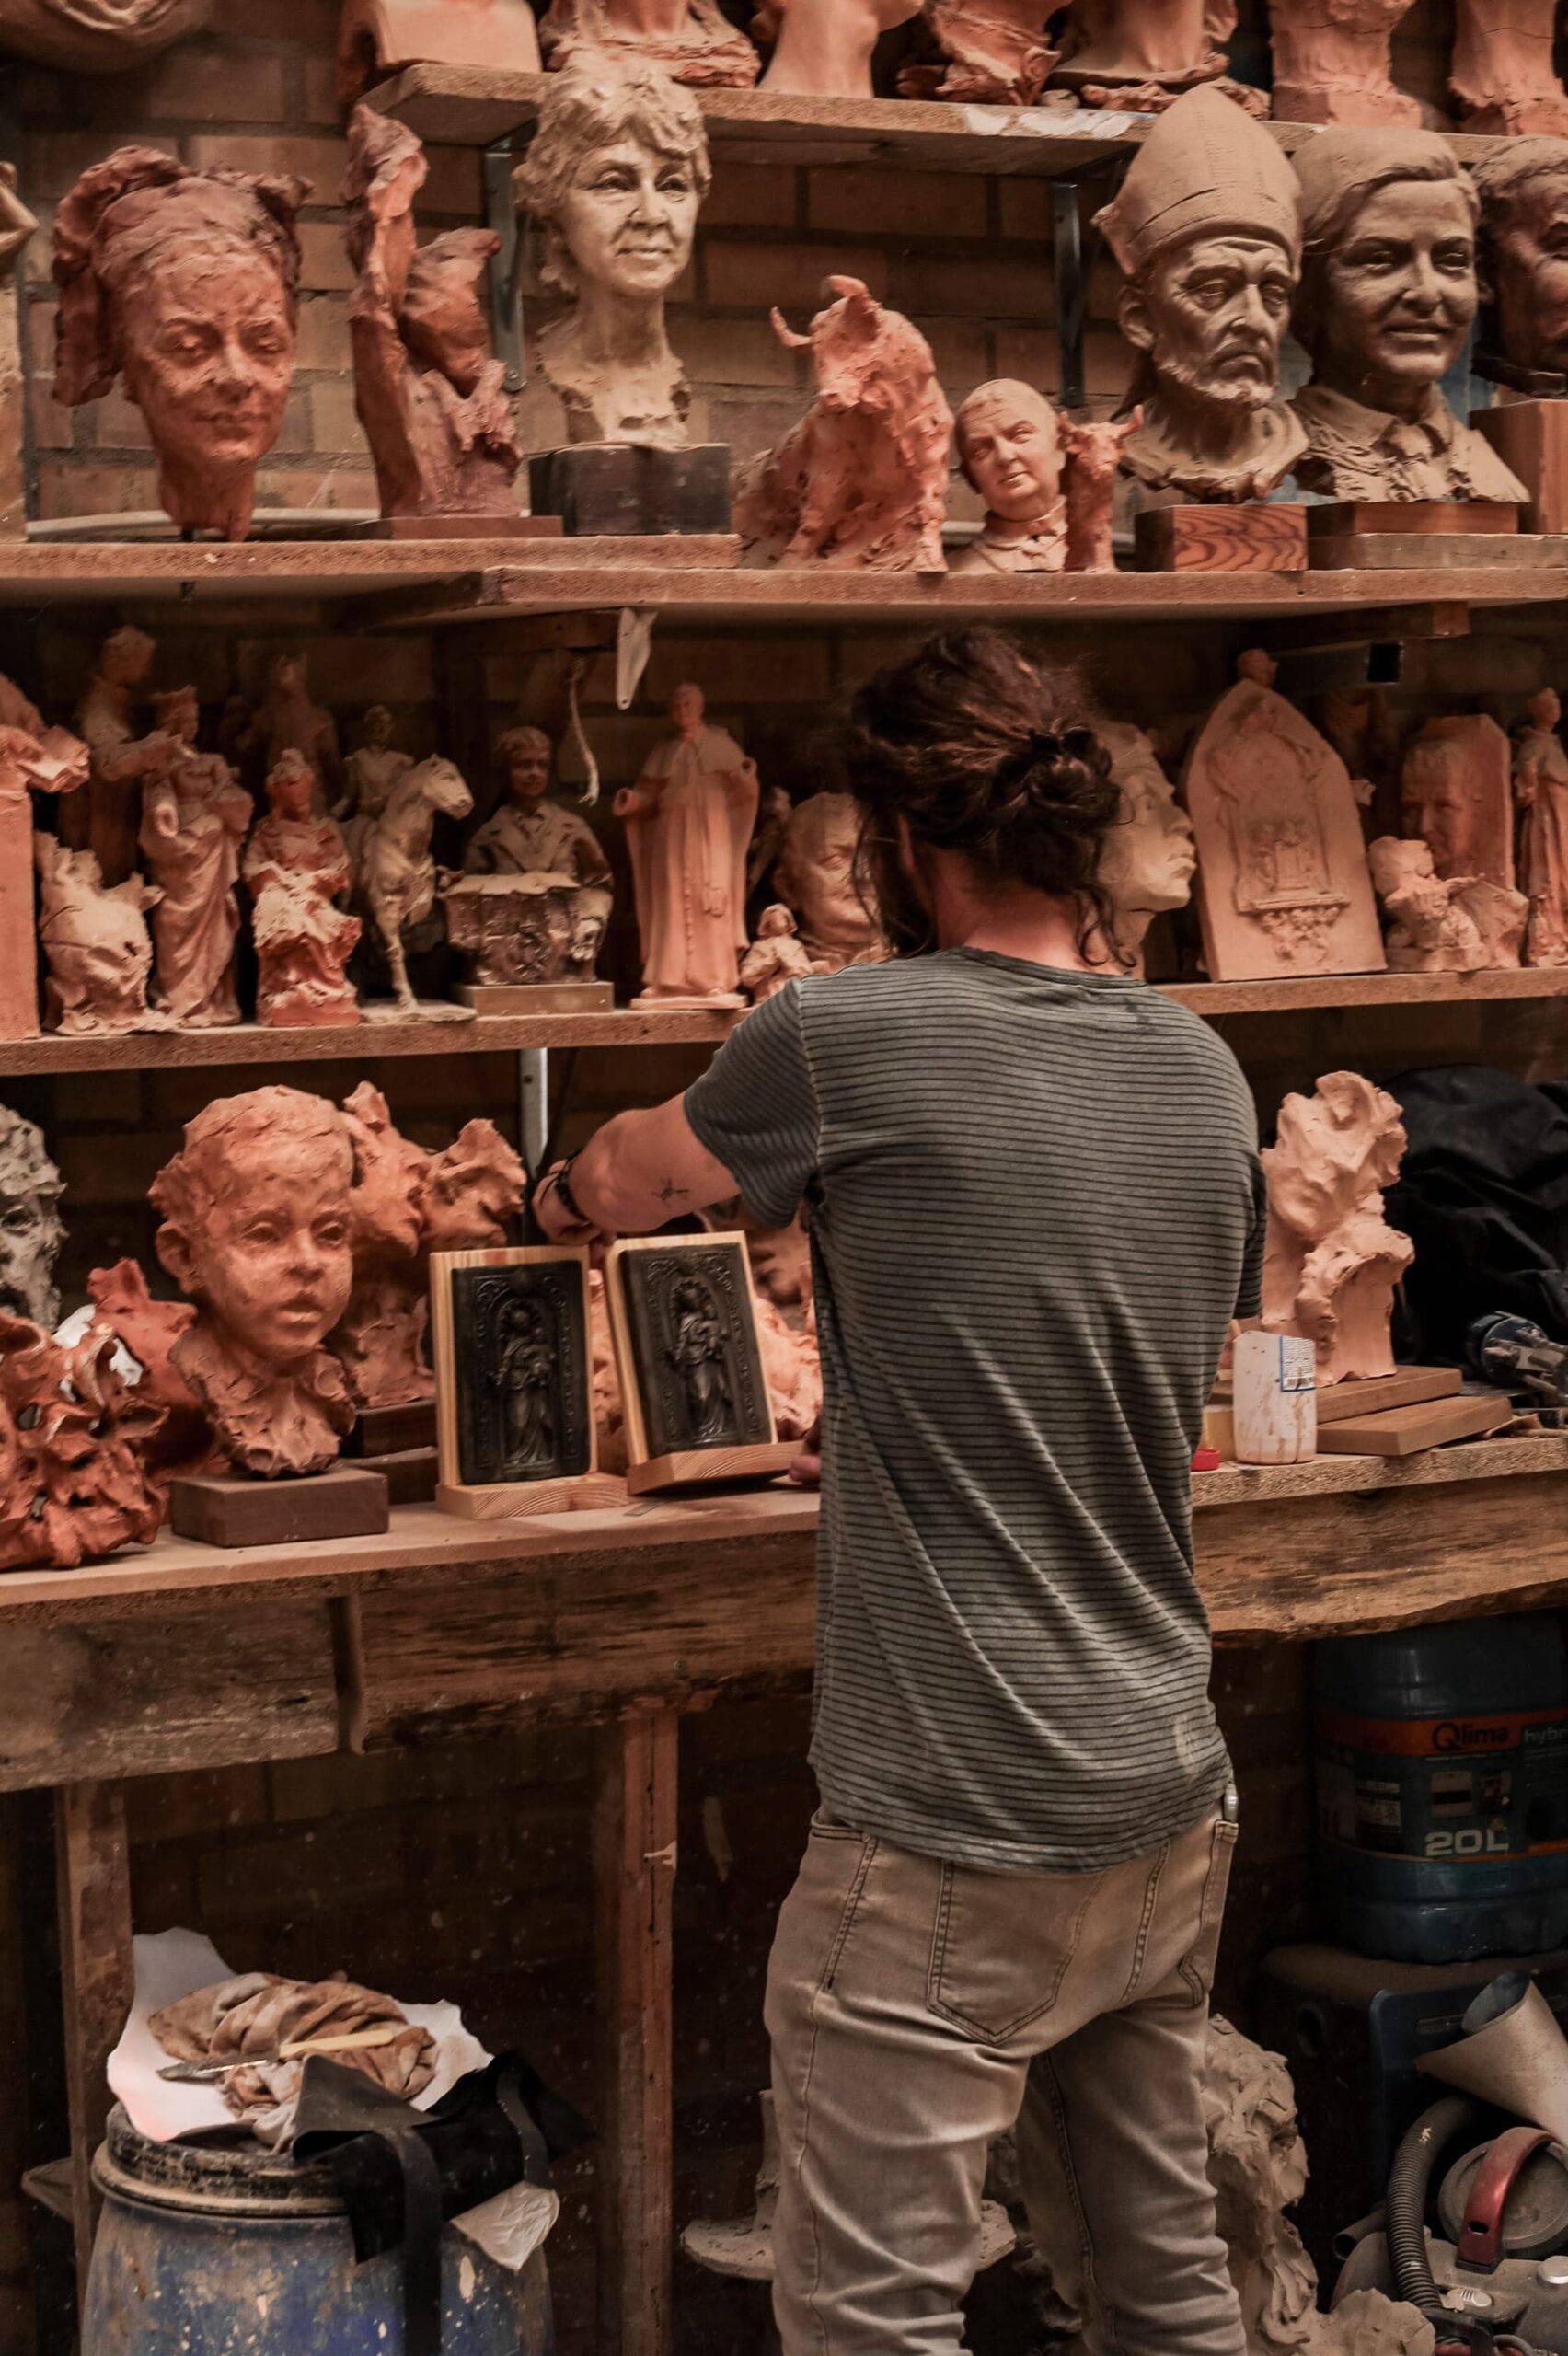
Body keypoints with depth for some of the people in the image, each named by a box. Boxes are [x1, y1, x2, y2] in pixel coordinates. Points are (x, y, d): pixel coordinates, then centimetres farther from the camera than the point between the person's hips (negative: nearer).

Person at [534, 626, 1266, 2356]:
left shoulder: (846, 1039, -13)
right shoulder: (1204, 1074, 5)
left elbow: (624, 1185, 6)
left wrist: (572, 1196, 29)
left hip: (954, 1837, -7)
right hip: (1170, 1806, 7)